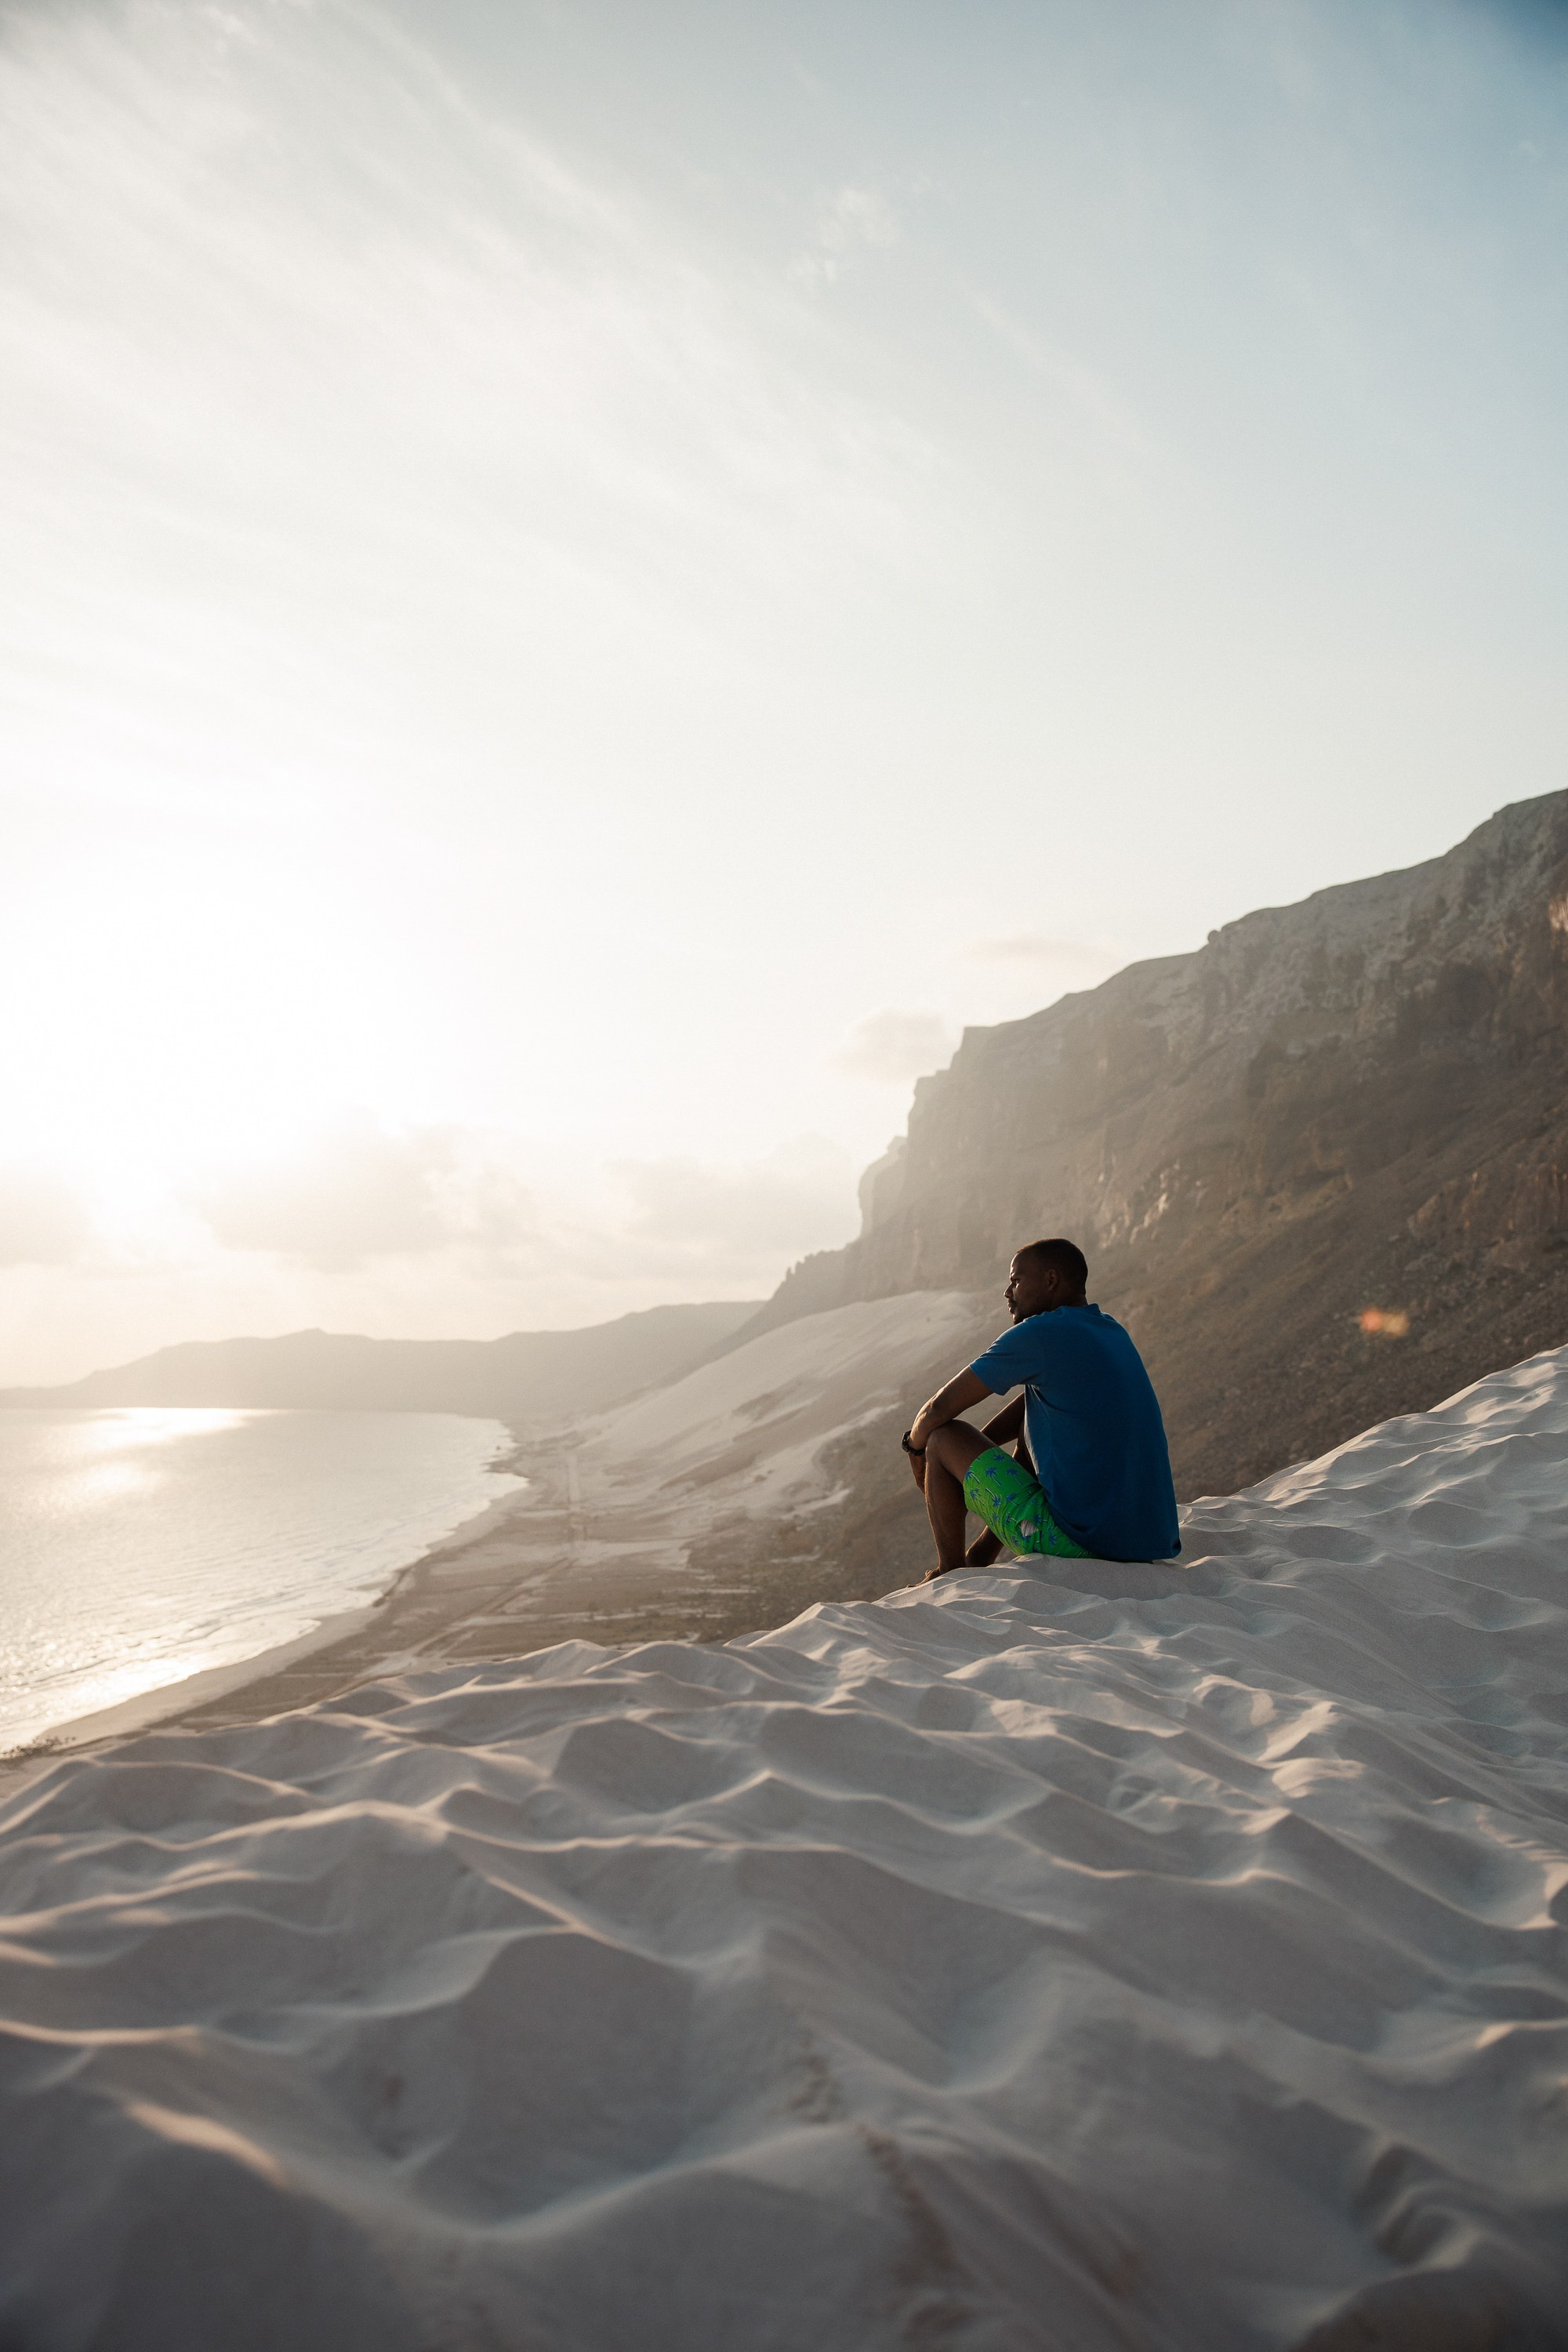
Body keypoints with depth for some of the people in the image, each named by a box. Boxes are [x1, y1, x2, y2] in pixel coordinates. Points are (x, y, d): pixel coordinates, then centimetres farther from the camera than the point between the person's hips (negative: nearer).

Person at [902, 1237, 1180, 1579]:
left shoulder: (1037, 1335, -12)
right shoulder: (1112, 1330, 13)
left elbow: (938, 1411, -5)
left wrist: (915, 1445, 15)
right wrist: (968, 1455, 23)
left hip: (1077, 1543, -8)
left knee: (942, 1437, 5)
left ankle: (950, 1572, 22)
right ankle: (981, 1556, 36)